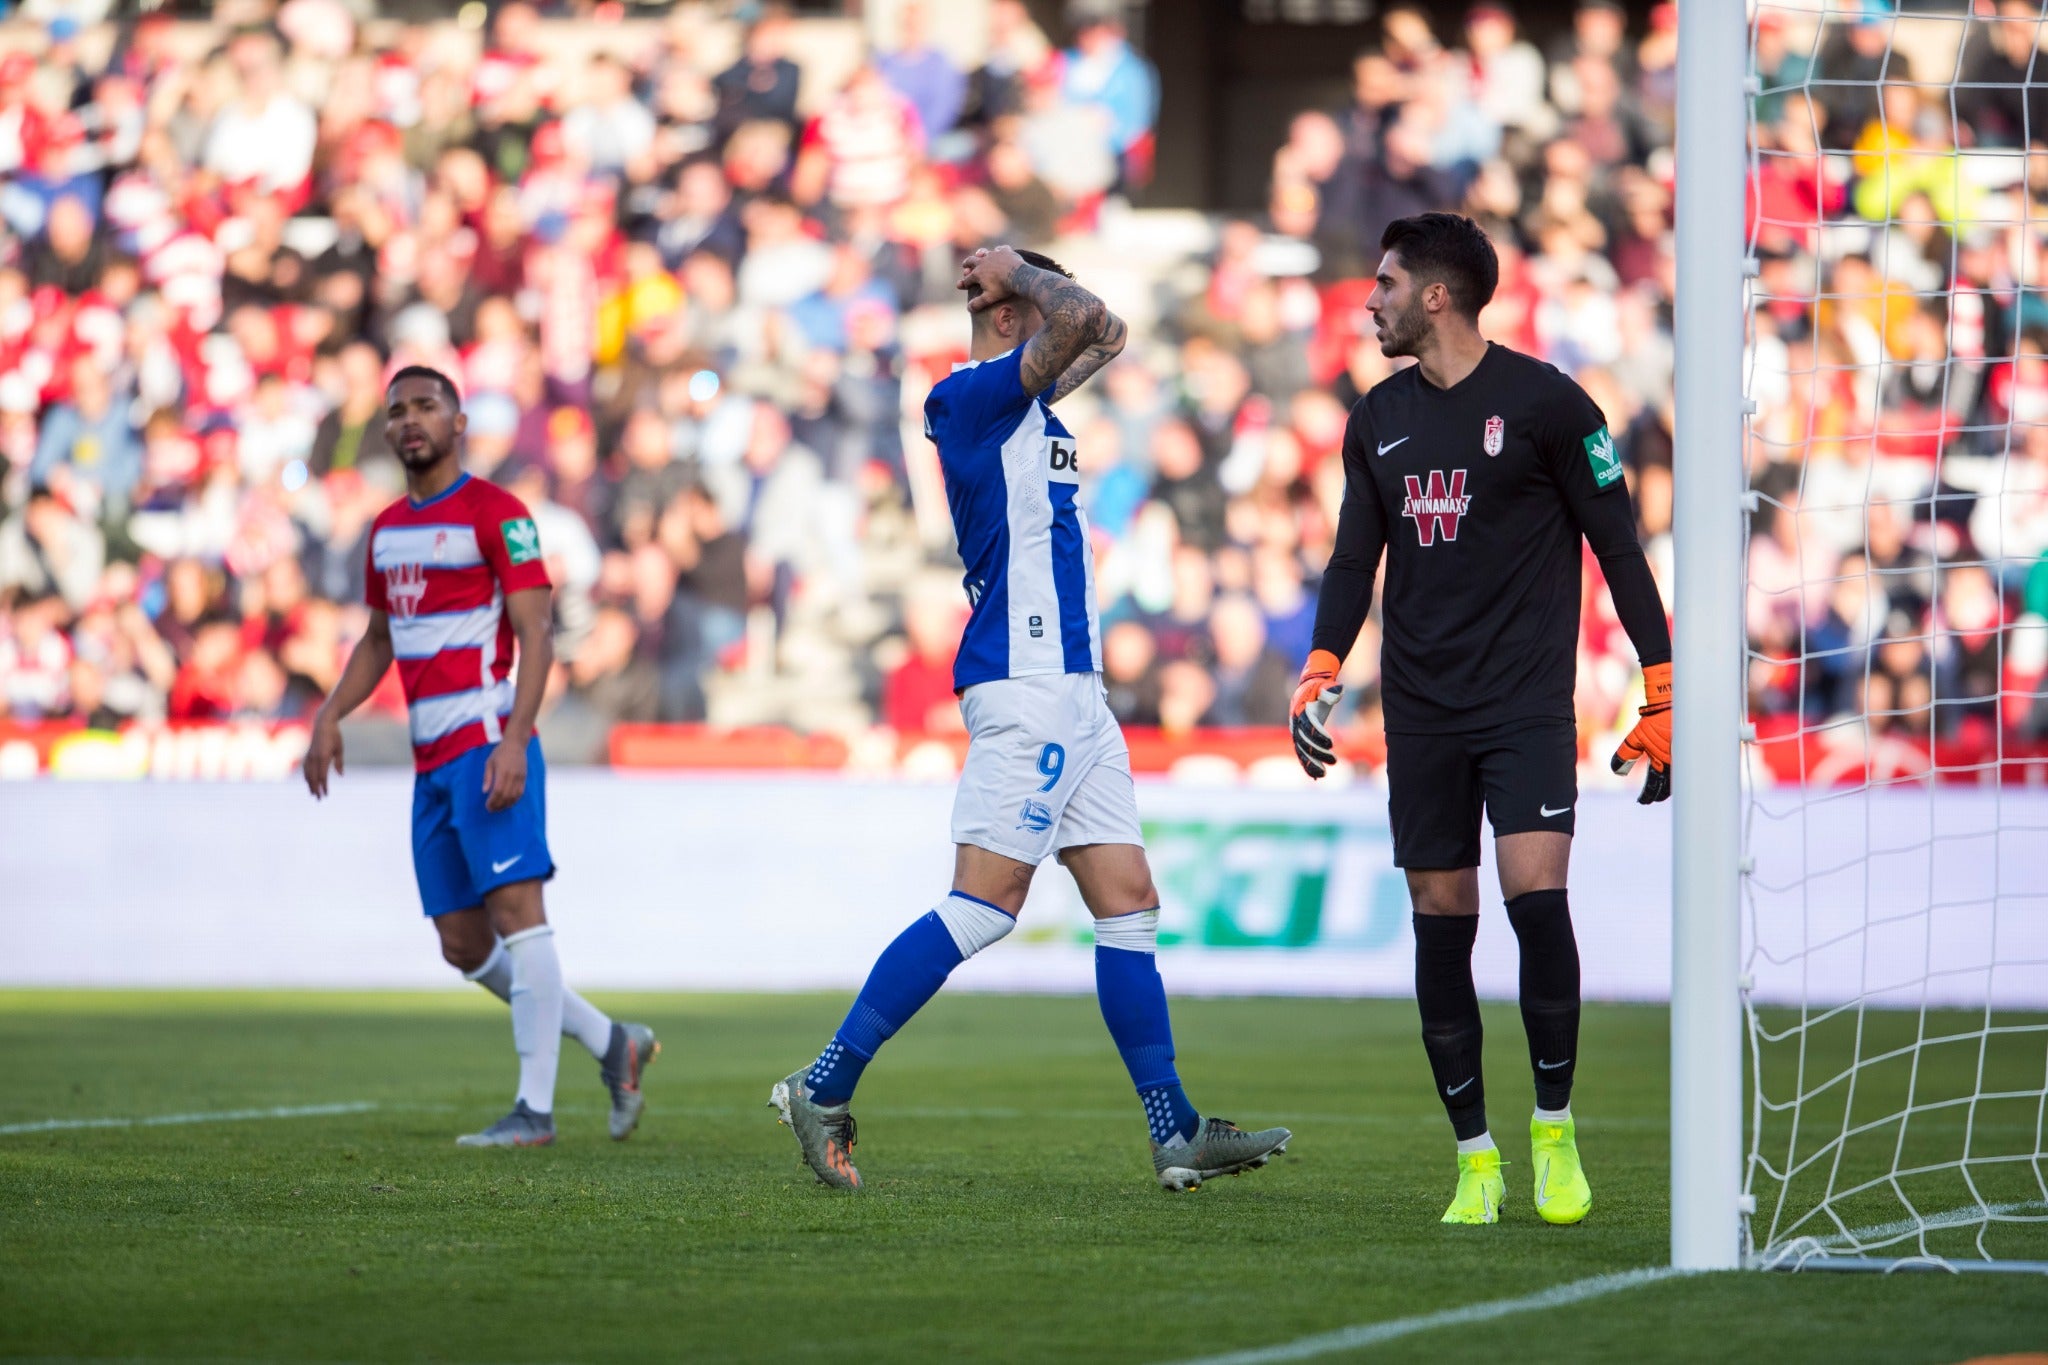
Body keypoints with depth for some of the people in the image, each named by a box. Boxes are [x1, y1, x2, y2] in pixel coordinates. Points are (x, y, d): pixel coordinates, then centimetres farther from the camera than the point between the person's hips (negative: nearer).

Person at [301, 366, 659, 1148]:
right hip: (431, 759, 8)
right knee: (464, 947, 7)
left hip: (488, 745, -8)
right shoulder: (388, 529, 17)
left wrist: (514, 741, -21)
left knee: (515, 910, -12)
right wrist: (329, 717, 14)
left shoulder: (495, 514, -6)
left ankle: (535, 1107, -13)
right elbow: (379, 642, 28)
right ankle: (611, 1044, 19)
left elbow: (535, 638, -12)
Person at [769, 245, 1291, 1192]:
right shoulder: (970, 396, -9)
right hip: (1025, 686, -10)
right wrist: (1015, 272, -3)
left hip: (1069, 687, 10)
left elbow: (1099, 332, 35)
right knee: (987, 902, -13)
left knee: (1128, 901, 6)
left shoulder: (1025, 408, 19)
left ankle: (1177, 1136, 7)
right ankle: (823, 1087, -9)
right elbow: (1080, 317, -21)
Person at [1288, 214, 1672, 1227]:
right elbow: (1355, 556, 17)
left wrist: (1663, 696, -5)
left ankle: (1554, 1127, -2)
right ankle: (1475, 1155, 7)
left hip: (1527, 703, -5)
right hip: (1419, 714, 5)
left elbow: (1617, 545, -2)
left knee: (1535, 893, -19)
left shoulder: (1544, 402, -4)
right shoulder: (1379, 419, 12)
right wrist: (1320, 670, 1)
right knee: (1440, 923, 1)